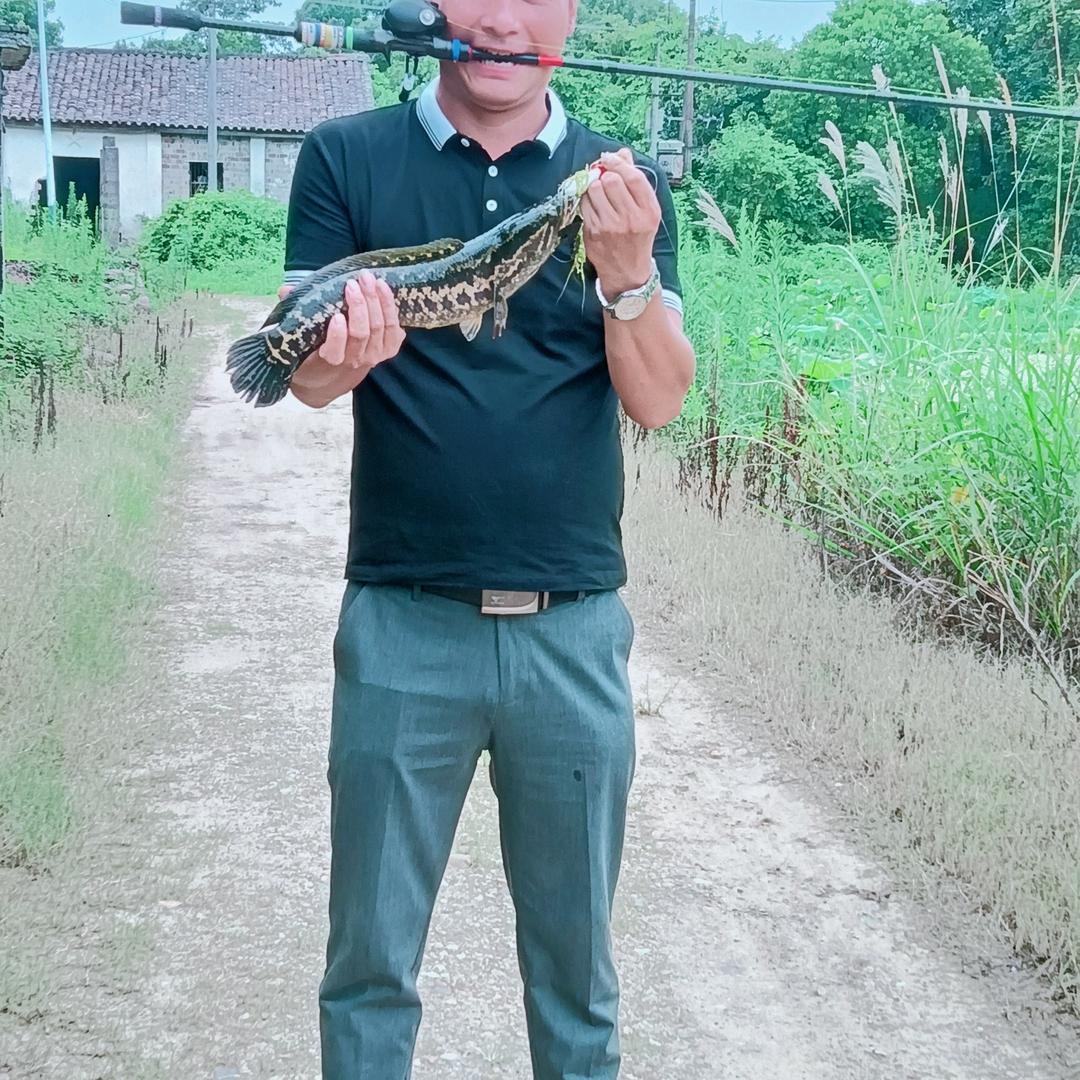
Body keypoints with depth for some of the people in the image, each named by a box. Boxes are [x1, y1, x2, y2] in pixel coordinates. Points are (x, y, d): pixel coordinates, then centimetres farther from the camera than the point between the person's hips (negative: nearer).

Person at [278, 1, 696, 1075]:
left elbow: (660, 399, -2)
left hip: (575, 625, 1)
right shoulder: (347, 160, 3)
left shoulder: (623, 182, 6)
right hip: (402, 622, -1)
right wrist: (347, 352, -28)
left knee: (575, 956, 12)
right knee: (371, 957, 7)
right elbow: (308, 373, -4)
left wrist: (630, 273, -22)